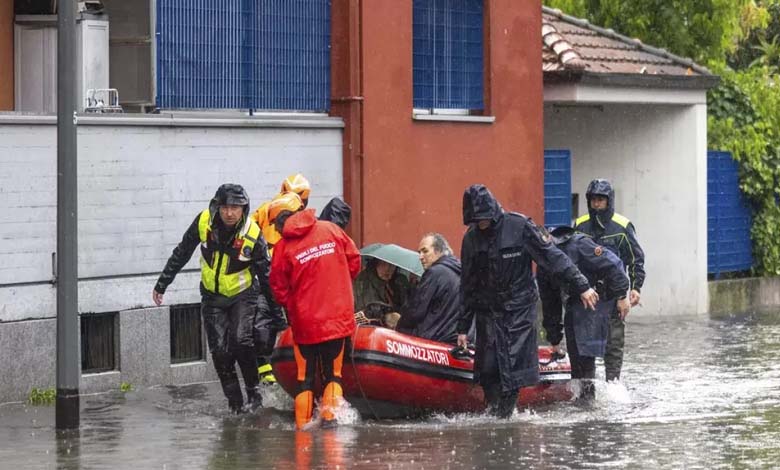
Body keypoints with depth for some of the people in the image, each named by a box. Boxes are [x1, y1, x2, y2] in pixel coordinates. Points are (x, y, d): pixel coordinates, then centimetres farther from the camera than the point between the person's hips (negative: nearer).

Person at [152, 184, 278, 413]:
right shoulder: (203, 222, -14)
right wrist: (162, 284, 3)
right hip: (212, 297, 3)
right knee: (220, 350, -5)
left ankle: (253, 392, -5)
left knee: (242, 340, -22)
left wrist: (275, 308, -6)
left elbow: (265, 274, -9)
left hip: (242, 294, -3)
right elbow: (181, 254, 0)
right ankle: (235, 403, 3)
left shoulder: (253, 234, -20)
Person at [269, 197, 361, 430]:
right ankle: (330, 414, -2)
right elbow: (354, 260, 6)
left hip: (304, 321, -1)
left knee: (305, 376, 10)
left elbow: (279, 288, -2)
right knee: (333, 372, 12)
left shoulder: (283, 247, -7)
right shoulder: (331, 230, 0)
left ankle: (303, 423, 10)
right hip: (338, 317, 2)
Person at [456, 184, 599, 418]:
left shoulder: (519, 227, -8)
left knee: (515, 364, -9)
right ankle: (493, 411, 5)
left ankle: (505, 413, -5)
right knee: (488, 366, -4)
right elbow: (468, 286, 11)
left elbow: (552, 257, -6)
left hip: (520, 308, -3)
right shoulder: (471, 239, 5)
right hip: (488, 310, 3)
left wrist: (581, 286, -9)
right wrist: (463, 327, 11)